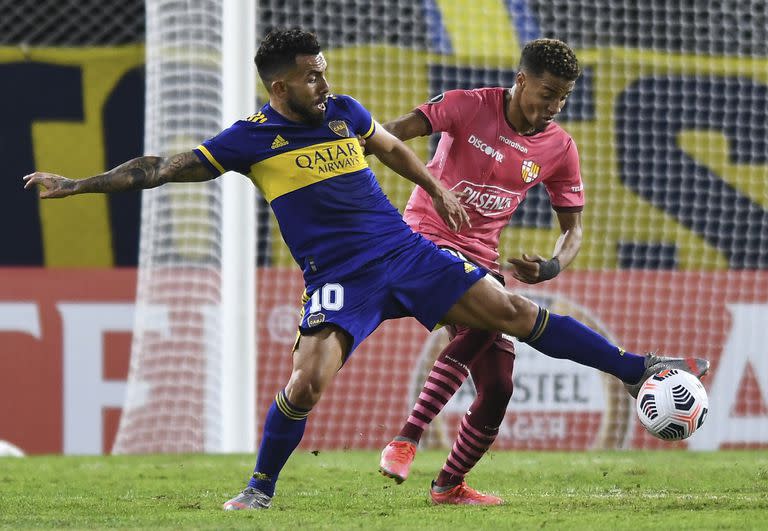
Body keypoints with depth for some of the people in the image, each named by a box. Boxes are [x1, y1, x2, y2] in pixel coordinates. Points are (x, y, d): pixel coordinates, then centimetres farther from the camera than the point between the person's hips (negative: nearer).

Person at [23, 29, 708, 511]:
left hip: (404, 251, 3)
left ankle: (636, 368, 3)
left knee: (513, 311, -5)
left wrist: (439, 193, 25)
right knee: (307, 381, -23)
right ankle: (260, 489, 0)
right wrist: (76, 184, -6)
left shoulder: (344, 113, 5)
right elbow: (164, 168, -2)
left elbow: (392, 147, 26)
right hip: (337, 277, -3)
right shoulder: (252, 138, -5)